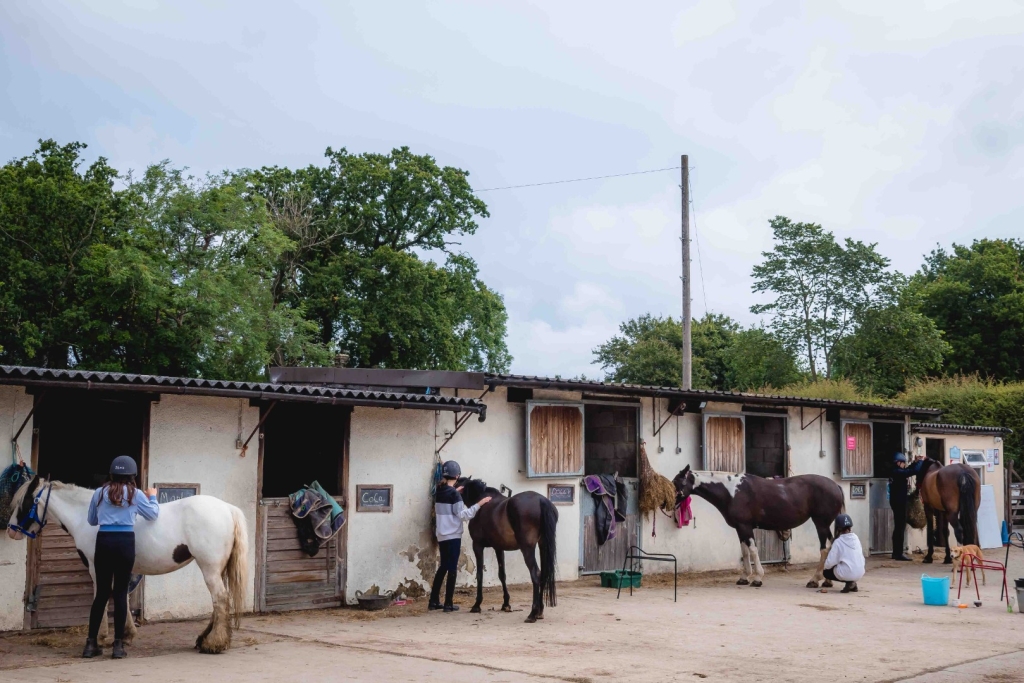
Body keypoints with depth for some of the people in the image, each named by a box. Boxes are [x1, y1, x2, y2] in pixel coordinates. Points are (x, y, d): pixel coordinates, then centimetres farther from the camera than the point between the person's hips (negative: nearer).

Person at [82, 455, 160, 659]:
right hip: (125, 542, -2)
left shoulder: (100, 493, 8)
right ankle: (118, 645, 2)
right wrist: (153, 497, 32)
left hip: (104, 541, 2)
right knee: (120, 592, 2)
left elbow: (92, 520, 19)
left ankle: (91, 644, 8)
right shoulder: (135, 494, 2)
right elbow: (153, 514, 15)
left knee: (102, 592, 9)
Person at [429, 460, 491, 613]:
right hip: (453, 536, -8)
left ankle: (433, 601, 17)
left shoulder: (440, 492, 7)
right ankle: (448, 604, 0)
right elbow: (462, 514, -18)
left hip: (442, 536, 8)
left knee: (443, 567, 16)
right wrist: (479, 504, -19)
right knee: (452, 569, -2)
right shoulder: (454, 494, -16)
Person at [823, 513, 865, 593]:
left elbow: (830, 563, -8)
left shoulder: (838, 542, -7)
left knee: (826, 572, 21)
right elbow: (862, 557, 13)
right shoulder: (856, 538, 6)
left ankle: (849, 582, -1)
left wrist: (826, 566, 14)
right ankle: (853, 584, 10)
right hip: (860, 574, 6)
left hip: (846, 574, -6)